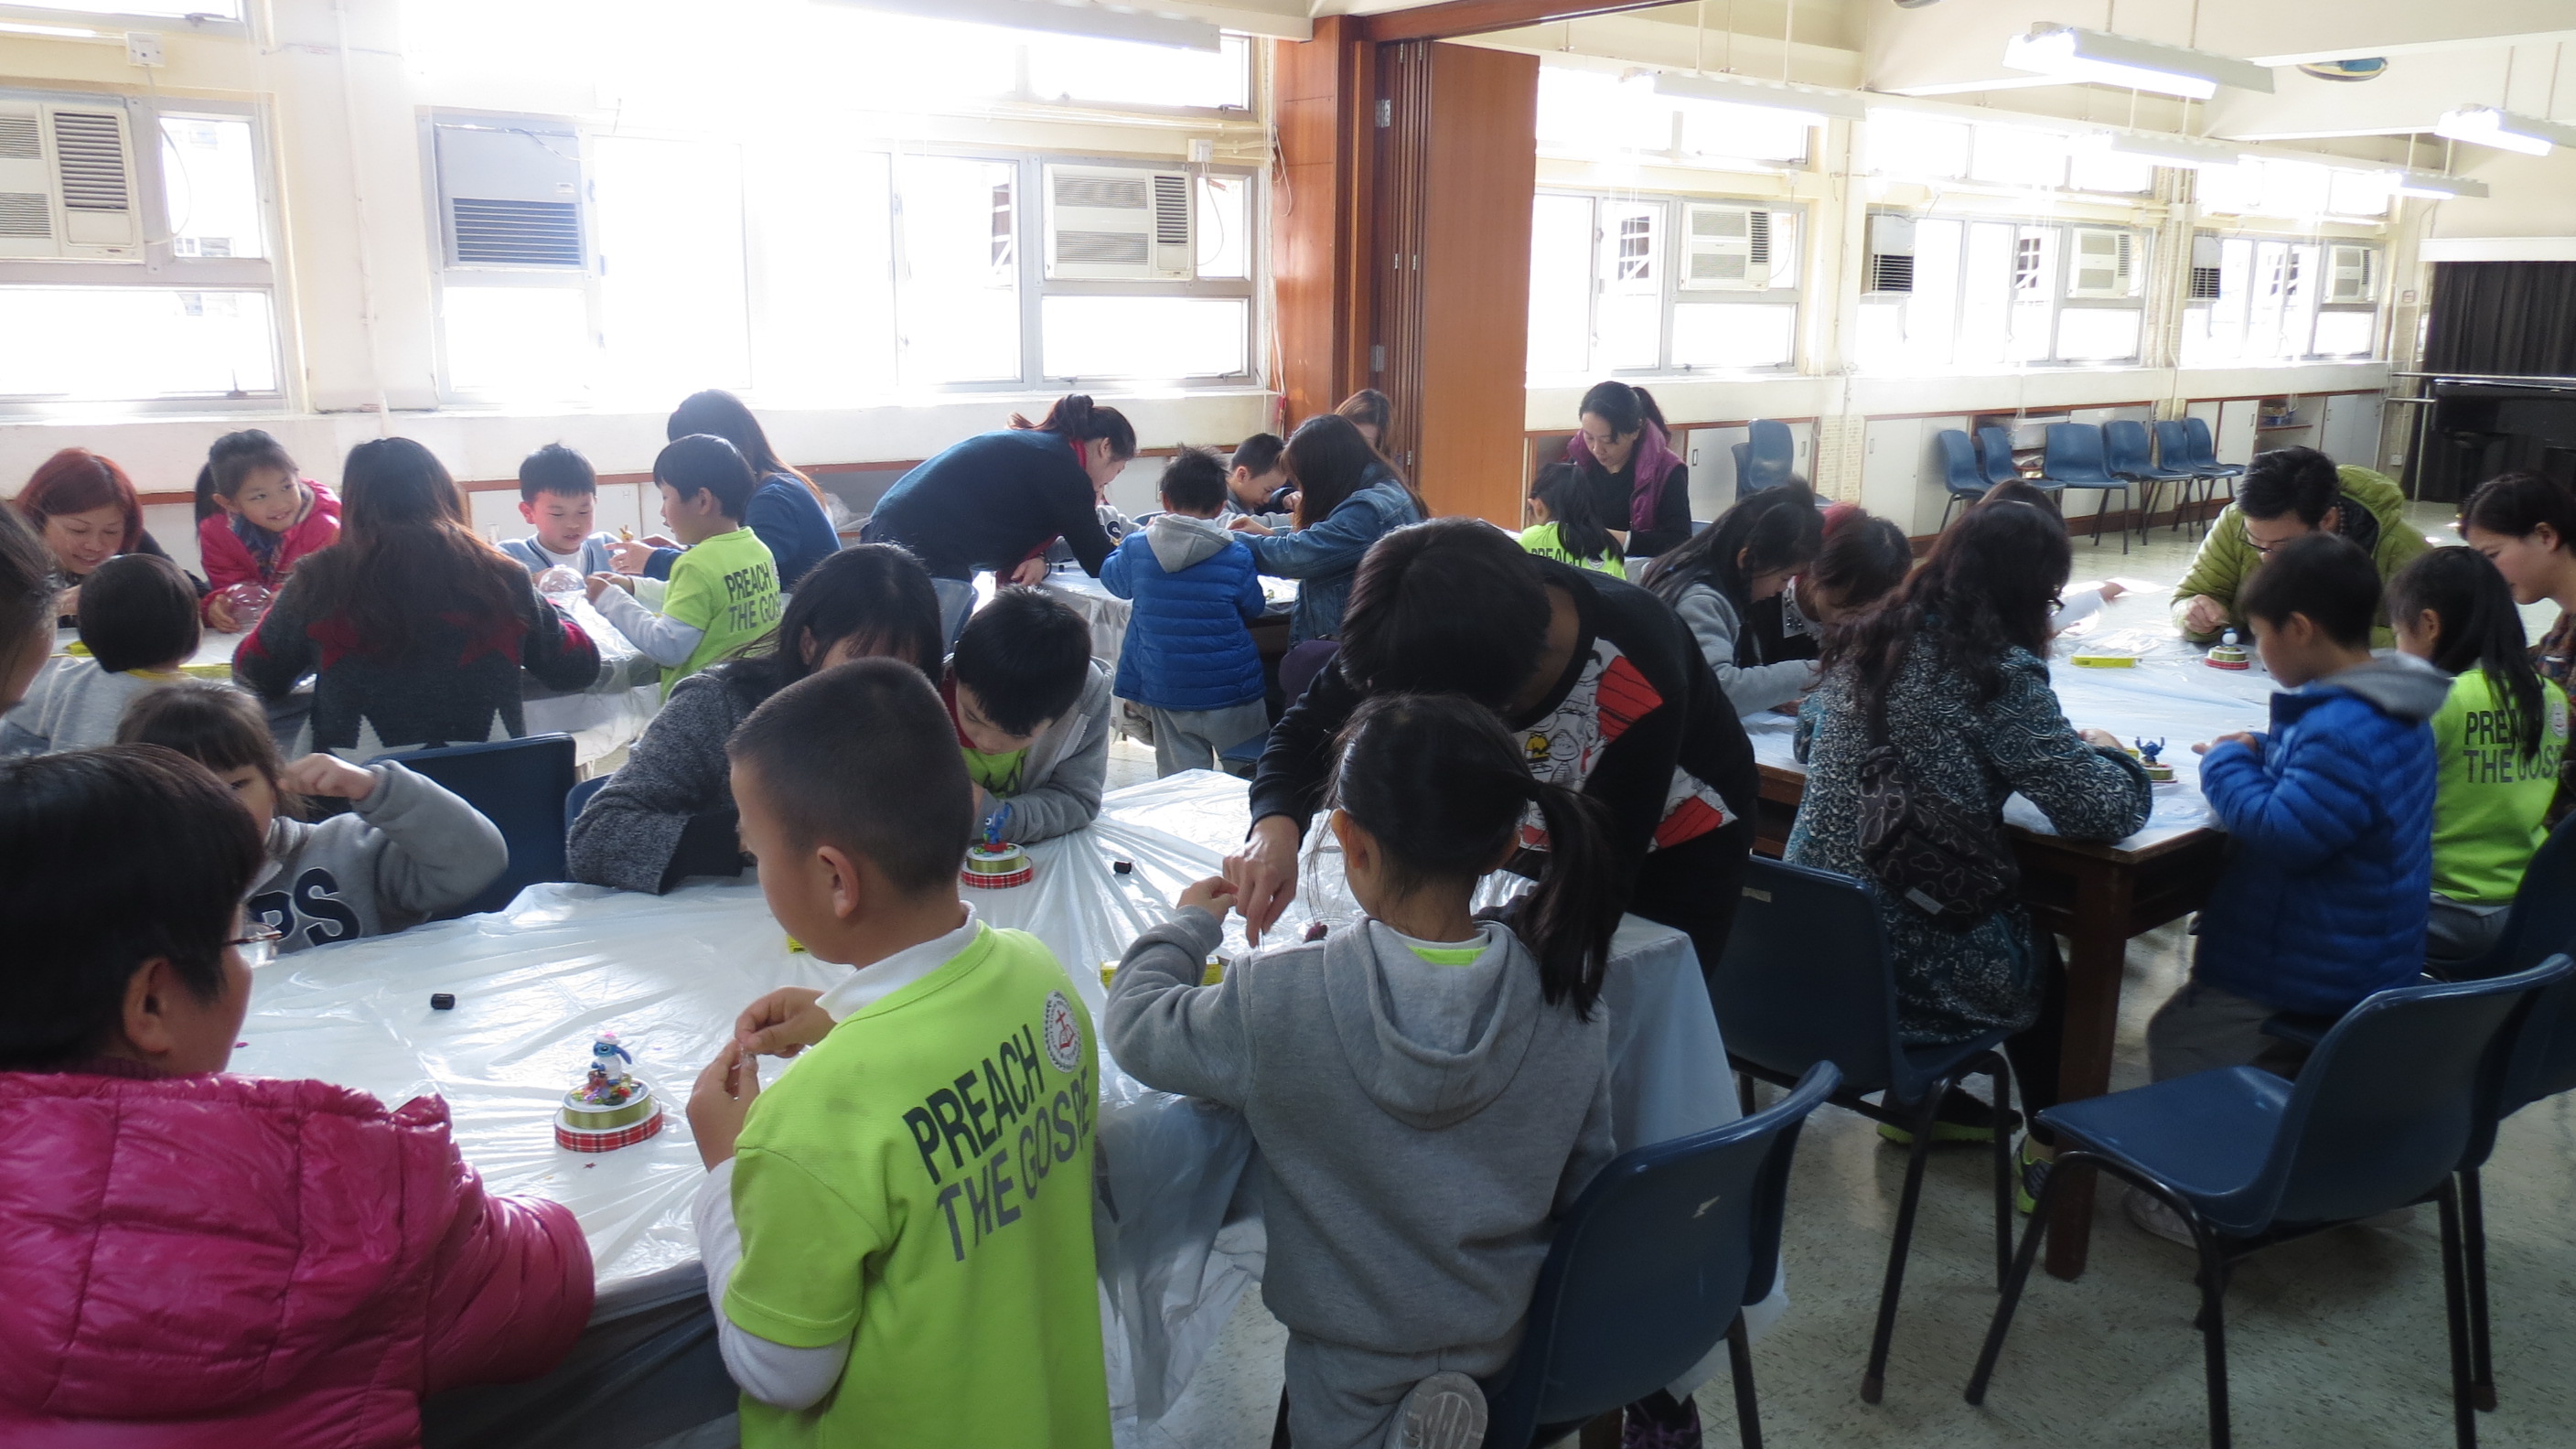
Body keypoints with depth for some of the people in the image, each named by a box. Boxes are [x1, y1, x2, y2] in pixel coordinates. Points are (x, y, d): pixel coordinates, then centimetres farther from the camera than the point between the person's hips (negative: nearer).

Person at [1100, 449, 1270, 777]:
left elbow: (1113, 579, 15)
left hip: (1165, 691, 3)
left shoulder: (1136, 548, -6)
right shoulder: (1236, 555, -11)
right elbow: (1252, 610, 2)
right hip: (1229, 689, -2)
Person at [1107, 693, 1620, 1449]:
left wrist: (1192, 922, 11)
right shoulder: (1569, 1008, -17)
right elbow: (1584, 1192, -3)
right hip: (1522, 1352, 6)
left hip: (1355, 1371, -6)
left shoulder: (1277, 1004, -27)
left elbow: (1131, 1020, -7)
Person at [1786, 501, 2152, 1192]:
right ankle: (2050, 1150, 36)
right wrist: (2110, 753, 4)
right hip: (1914, 965, -6)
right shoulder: (1998, 672, -17)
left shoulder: (1864, 642, 3)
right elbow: (2097, 810, -18)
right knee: (2049, 957, 28)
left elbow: (1808, 738, 20)